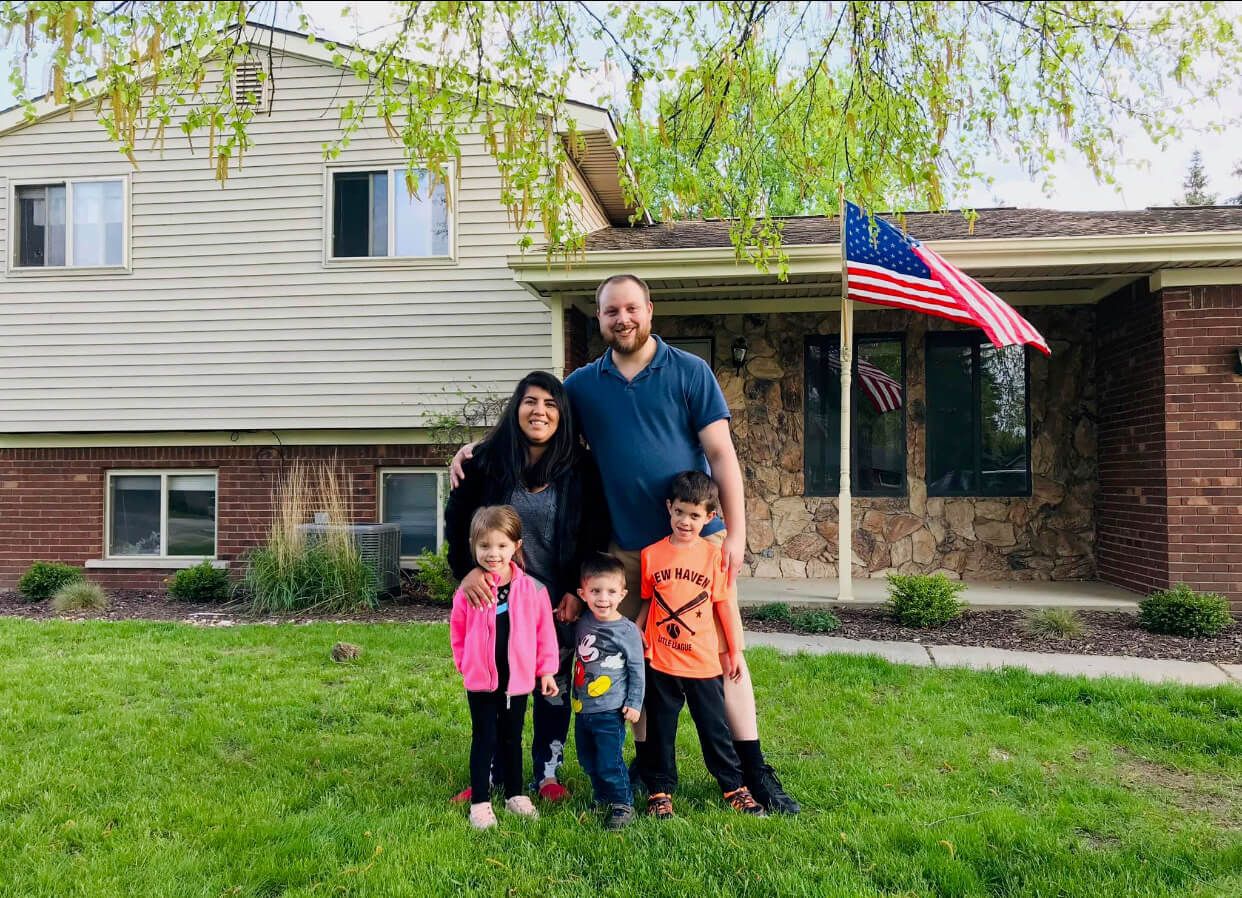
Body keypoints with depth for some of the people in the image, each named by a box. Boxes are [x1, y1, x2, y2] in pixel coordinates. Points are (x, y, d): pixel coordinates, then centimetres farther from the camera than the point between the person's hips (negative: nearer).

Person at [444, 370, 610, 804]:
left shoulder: (581, 467, -5)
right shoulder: (487, 460, -4)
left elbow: (596, 535, -1)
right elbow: (456, 521, -1)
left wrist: (578, 590, -8)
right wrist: (467, 570, -16)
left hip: (560, 600, 0)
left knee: (555, 685, 10)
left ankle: (548, 773, 25)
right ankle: (490, 775, 24)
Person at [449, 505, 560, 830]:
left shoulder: (532, 589, -7)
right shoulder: (469, 590, -8)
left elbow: (544, 630, 0)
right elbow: (458, 632, 5)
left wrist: (546, 669, 2)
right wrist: (466, 664, 3)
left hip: (518, 678, 1)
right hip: (481, 680, -1)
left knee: (512, 739, 17)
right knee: (484, 739, 8)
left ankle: (515, 794, 32)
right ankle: (480, 802, 18)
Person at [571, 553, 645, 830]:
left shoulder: (627, 630, -13)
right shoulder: (582, 623, 0)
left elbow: (637, 670, -7)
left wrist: (634, 703, -8)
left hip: (610, 712, -6)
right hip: (582, 709, 6)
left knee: (609, 762, -5)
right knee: (588, 761, 17)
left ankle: (622, 805, 13)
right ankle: (603, 798, 35)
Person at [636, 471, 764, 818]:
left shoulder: (714, 555, -5)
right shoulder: (651, 554, -3)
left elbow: (723, 605, 1)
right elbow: (646, 603, 5)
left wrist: (735, 651, 4)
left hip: (704, 660, -1)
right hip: (660, 660, 1)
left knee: (715, 728, 11)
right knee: (660, 730, 12)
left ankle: (734, 787, 26)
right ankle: (660, 790, 26)